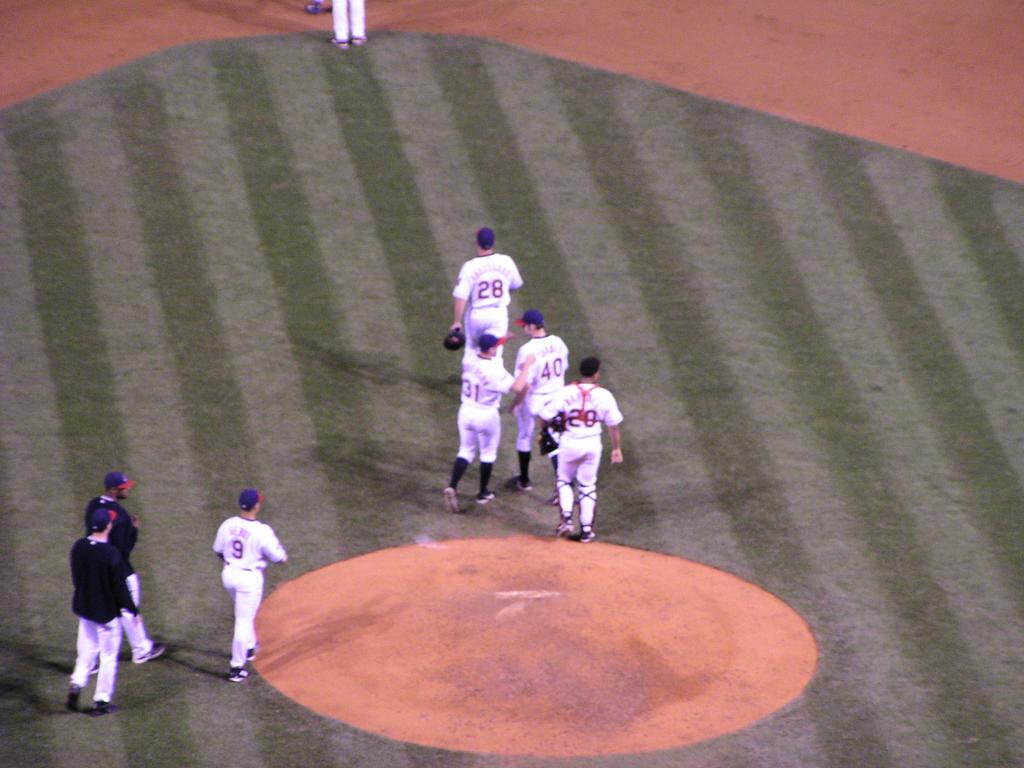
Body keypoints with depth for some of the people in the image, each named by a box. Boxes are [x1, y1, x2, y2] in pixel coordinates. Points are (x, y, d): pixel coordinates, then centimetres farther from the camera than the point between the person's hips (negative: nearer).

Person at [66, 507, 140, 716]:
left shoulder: (78, 548, -6)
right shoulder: (111, 554, -23)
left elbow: (76, 578, 7)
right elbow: (120, 587, -18)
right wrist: (133, 610, -6)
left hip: (84, 608, 5)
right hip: (107, 612, -5)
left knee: (87, 650, 21)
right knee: (108, 656, 8)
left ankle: (77, 684, 2)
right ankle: (101, 701, 13)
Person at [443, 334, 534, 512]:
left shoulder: (468, 362, -7)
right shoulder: (495, 371, -26)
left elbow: (481, 352, 17)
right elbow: (517, 387, -30)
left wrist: (499, 341, 17)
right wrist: (527, 365, -20)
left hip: (466, 412, 5)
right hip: (487, 415, -5)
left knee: (466, 451, 16)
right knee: (488, 453, 16)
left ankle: (452, 487, -3)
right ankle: (483, 493, 27)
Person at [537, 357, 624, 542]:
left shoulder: (565, 392, -9)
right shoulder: (604, 395, -7)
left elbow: (543, 417, -8)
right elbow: (613, 425, -1)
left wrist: (546, 432, 13)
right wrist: (616, 448, 12)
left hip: (569, 443, 0)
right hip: (592, 444, 0)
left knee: (564, 480, 20)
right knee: (588, 486, 14)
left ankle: (566, 518, 1)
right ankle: (586, 530, 15)